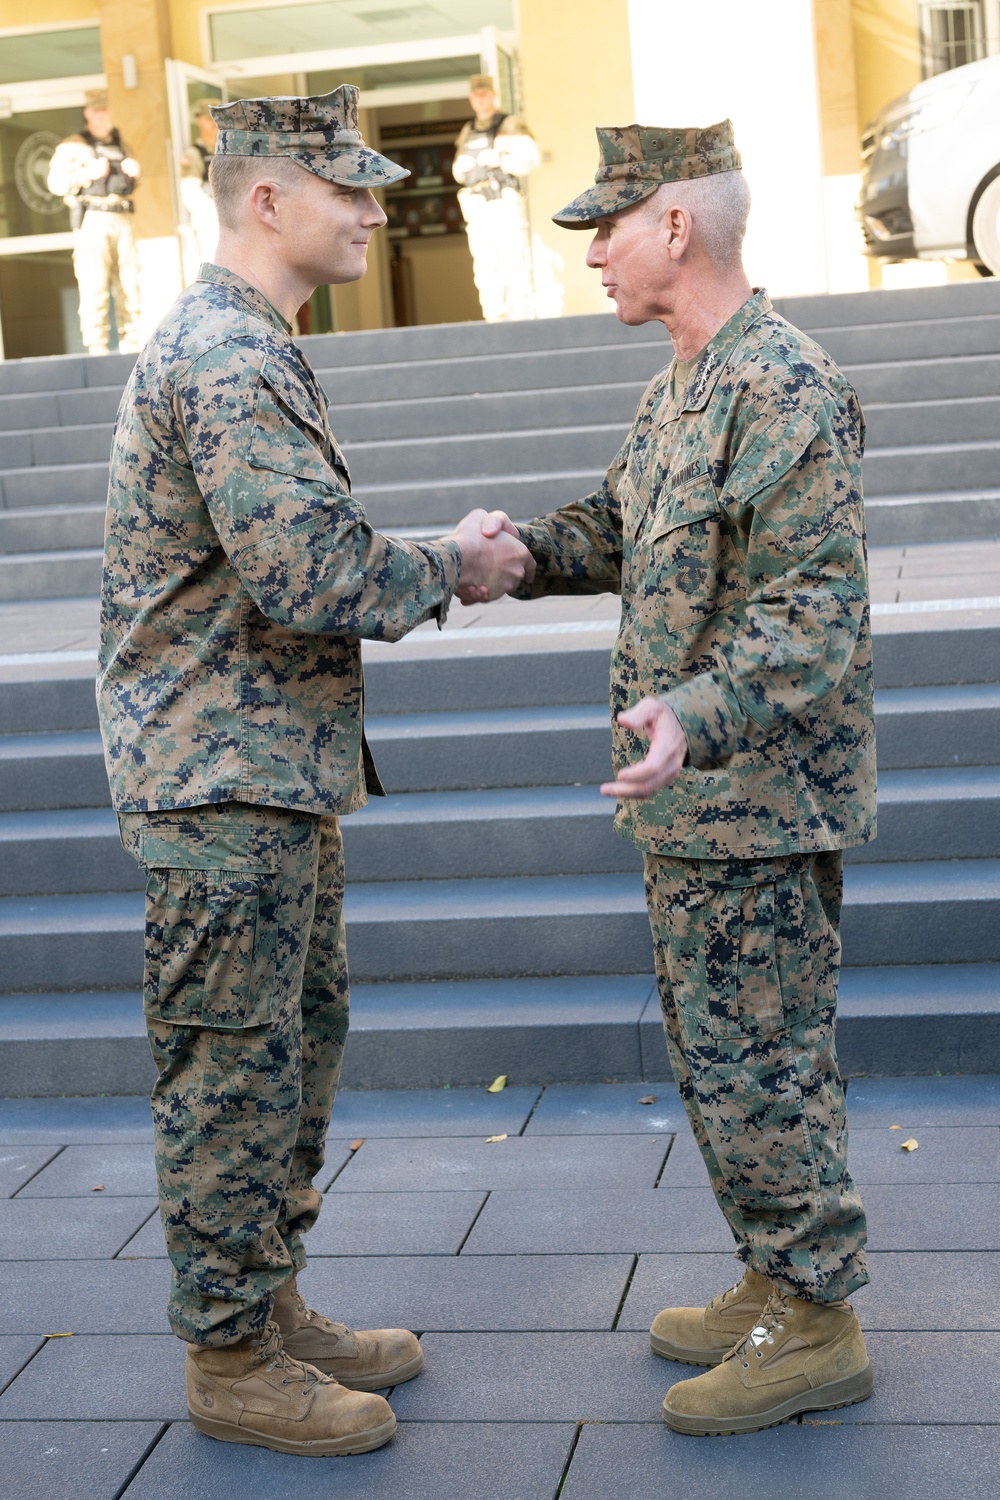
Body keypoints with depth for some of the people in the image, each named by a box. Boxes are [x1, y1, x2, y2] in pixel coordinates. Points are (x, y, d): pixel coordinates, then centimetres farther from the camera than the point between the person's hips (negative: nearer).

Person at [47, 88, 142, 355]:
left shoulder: (120, 145, 21)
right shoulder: (72, 147, 3)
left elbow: (132, 184, 29)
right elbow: (56, 182, -7)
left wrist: (134, 171, 8)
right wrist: (88, 173, -16)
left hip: (122, 221, 5)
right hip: (92, 221, -5)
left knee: (128, 282, 2)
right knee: (94, 285, -11)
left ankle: (131, 345, 7)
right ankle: (97, 348, -12)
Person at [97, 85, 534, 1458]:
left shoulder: (244, 344, 17)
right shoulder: (225, 355, -18)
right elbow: (311, 575, -26)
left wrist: (436, 559, 8)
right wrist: (452, 567, -10)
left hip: (279, 771, 11)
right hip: (223, 777, -11)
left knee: (300, 1044, 17)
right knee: (234, 1073, 0)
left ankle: (271, 1307, 30)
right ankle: (231, 1359, 13)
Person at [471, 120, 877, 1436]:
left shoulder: (785, 389, -18)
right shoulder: (680, 387, 13)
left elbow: (815, 610, -24)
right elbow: (623, 529, 25)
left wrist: (698, 714, -38)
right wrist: (523, 549, 6)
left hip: (758, 799, -10)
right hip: (695, 796, 10)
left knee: (754, 1061, -2)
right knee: (717, 1051, 17)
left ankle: (817, 1327, 12)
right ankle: (776, 1286, 31)